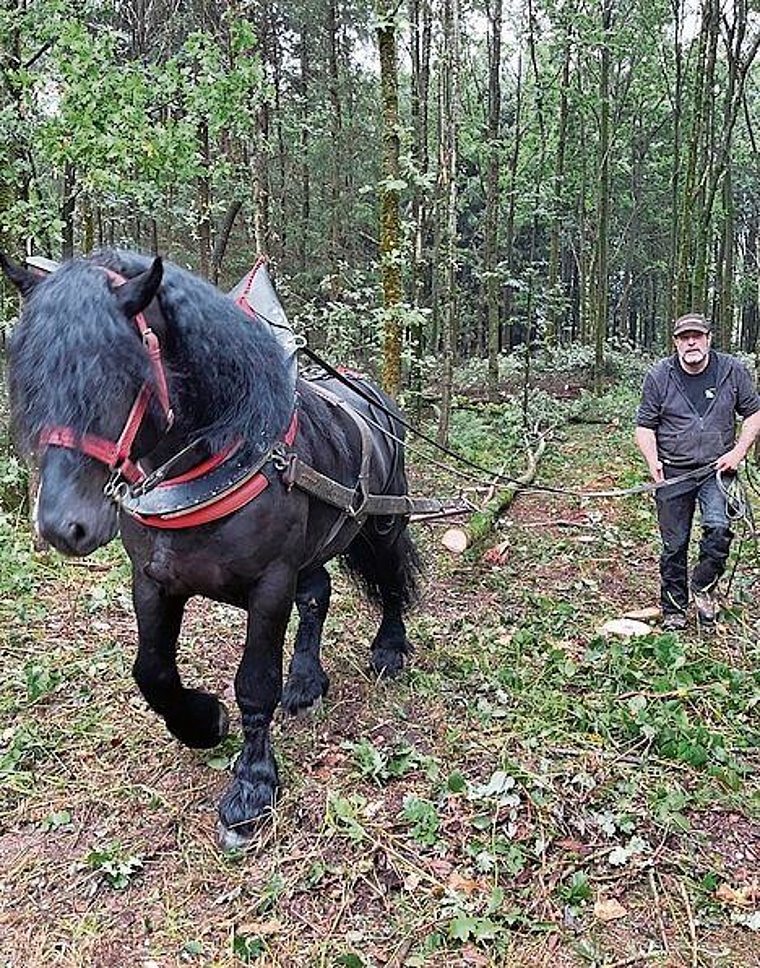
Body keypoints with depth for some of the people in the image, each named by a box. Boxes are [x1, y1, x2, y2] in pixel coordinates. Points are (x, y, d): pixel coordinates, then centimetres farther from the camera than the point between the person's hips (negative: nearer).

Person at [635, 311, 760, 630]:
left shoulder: (733, 371, 0)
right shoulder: (658, 376, -2)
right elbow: (644, 425, 3)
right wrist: (652, 460, -13)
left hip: (717, 469, 0)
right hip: (673, 472, 0)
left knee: (718, 527, -21)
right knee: (674, 545, 5)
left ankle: (703, 586, 7)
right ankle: (673, 611, 21)